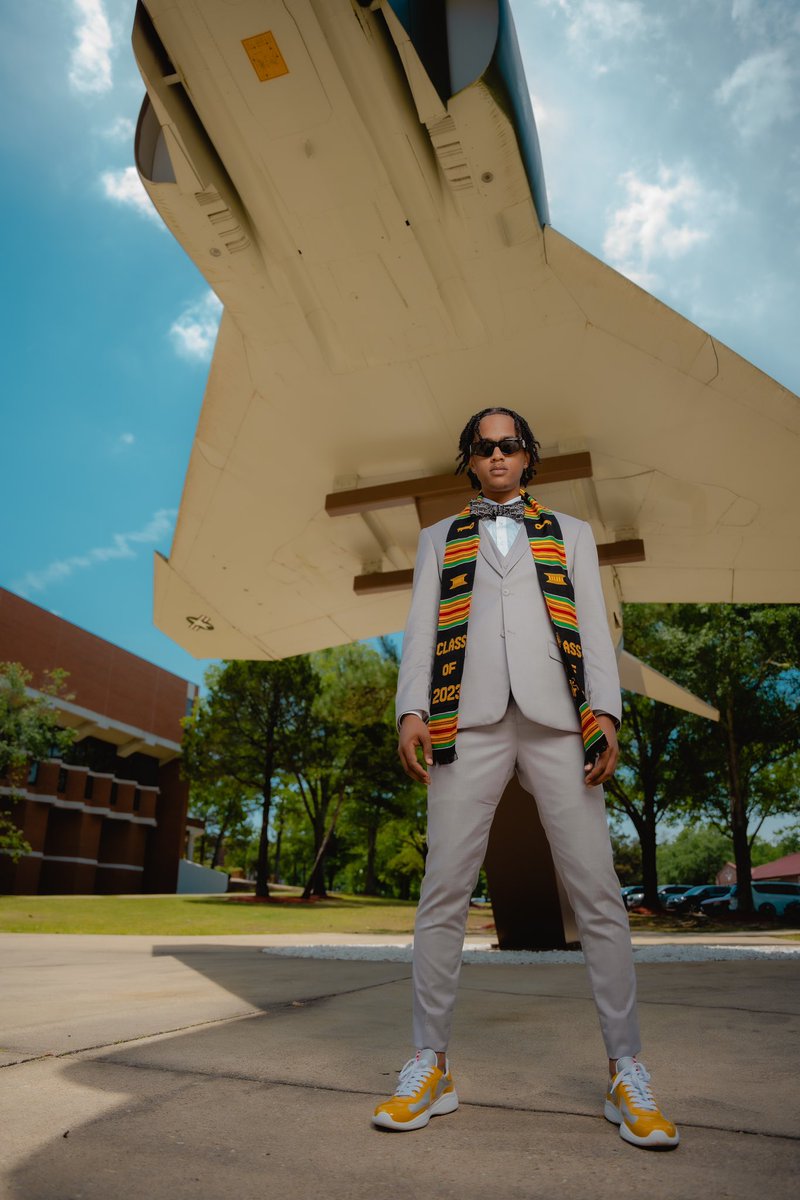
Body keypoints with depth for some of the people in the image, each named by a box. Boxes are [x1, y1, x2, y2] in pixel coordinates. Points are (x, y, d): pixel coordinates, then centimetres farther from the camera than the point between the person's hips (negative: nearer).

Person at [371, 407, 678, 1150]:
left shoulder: (571, 533, 21)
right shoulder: (439, 538, 21)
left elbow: (594, 627, 11)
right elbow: (420, 628, 11)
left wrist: (605, 713, -4)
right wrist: (412, 711, -5)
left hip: (556, 719, 0)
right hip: (468, 721, 0)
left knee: (596, 892, -2)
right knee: (443, 891, -2)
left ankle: (626, 1075, 11)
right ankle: (429, 1067, 10)